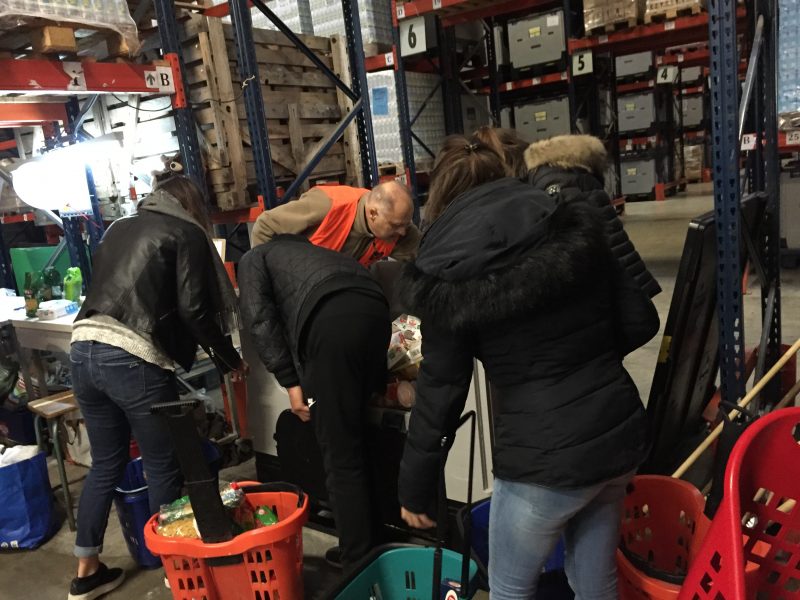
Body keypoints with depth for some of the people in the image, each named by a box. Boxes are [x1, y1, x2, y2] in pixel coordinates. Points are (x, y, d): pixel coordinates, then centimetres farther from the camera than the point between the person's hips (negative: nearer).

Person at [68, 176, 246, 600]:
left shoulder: (119, 228, 22)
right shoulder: (187, 233, 3)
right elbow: (193, 309, -5)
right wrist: (228, 358, 6)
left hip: (84, 349, 7)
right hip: (133, 358, -7)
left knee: (106, 463, 19)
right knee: (163, 466, 8)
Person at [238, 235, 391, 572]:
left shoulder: (253, 259, 27)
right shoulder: (310, 251, 42)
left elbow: (259, 318, 6)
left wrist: (291, 382, 4)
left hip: (331, 323, -6)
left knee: (340, 455, 5)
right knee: (354, 438, 22)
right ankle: (369, 547, 33)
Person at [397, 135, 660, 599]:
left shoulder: (450, 277, -11)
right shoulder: (580, 229, 0)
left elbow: (441, 391, -7)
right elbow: (641, 322, 3)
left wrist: (415, 485, 5)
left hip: (545, 458, -5)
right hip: (621, 434, 5)